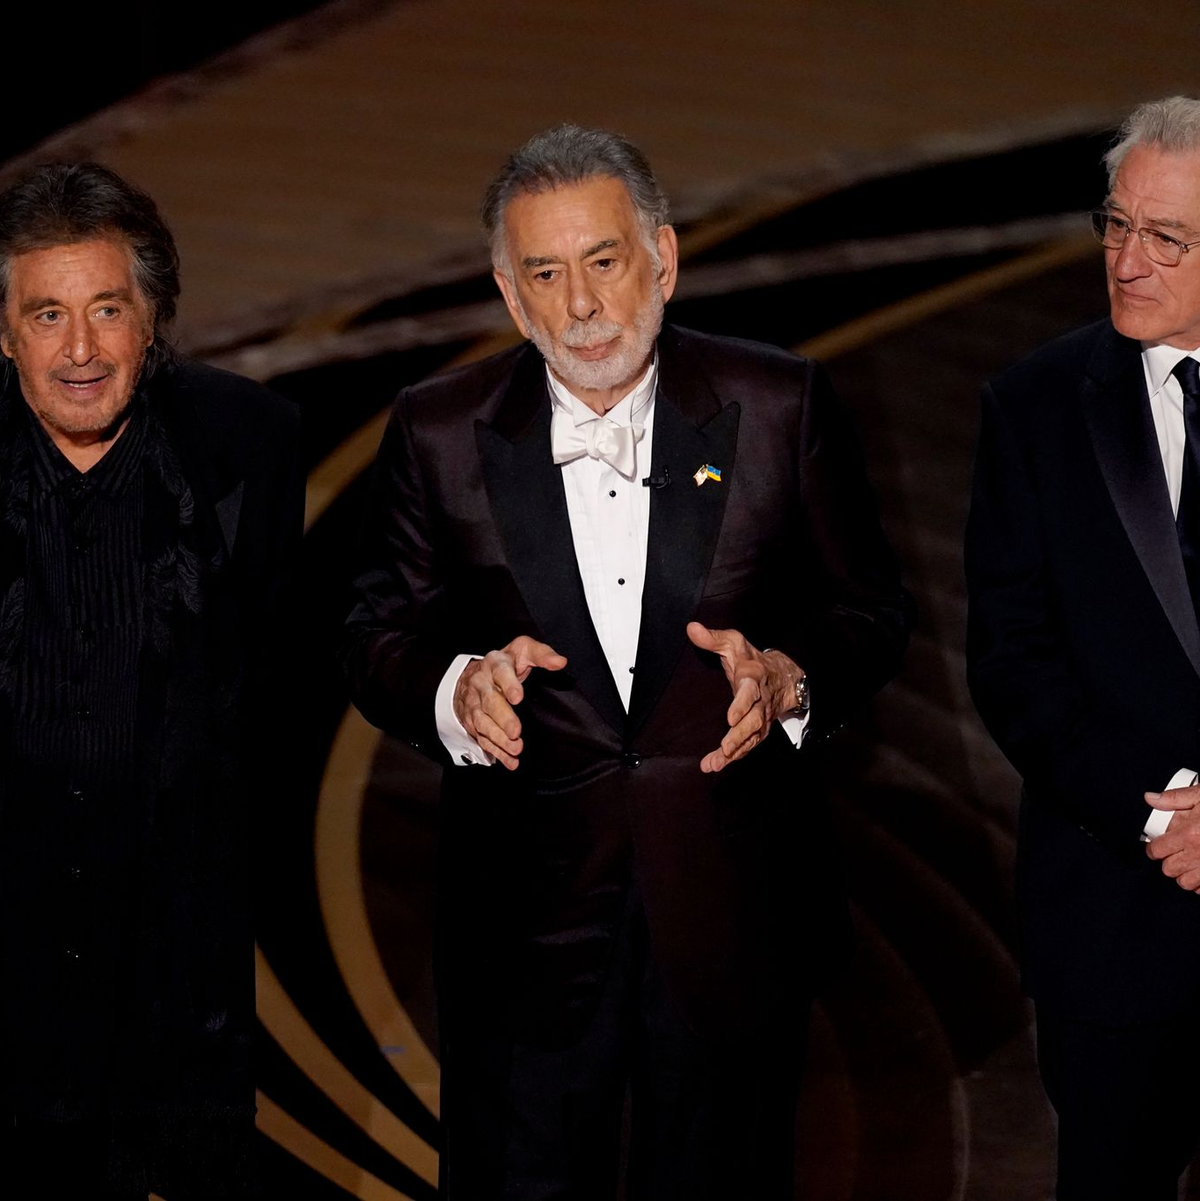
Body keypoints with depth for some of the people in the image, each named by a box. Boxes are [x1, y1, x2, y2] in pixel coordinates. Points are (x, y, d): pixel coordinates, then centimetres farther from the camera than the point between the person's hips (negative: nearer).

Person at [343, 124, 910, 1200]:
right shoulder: (440, 432, 2)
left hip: (736, 908, 0)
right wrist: (459, 689, -17)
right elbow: (380, 642, 4)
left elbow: (872, 613, 5)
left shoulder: (780, 406, 0)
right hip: (528, 922, 0)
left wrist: (787, 677, -15)